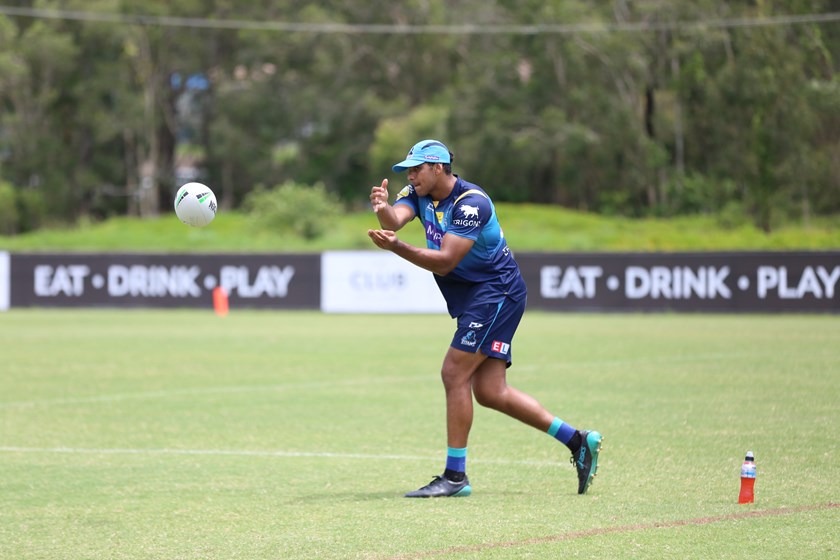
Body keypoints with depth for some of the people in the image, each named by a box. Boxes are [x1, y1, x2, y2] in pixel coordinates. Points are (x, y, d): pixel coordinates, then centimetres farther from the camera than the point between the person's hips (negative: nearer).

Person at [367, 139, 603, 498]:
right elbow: (394, 219, -16)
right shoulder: (419, 194, 5)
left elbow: (445, 262, -28)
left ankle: (455, 477, -11)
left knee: (454, 373, -15)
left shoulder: (470, 203, -20)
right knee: (490, 392, 5)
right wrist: (383, 209, -40)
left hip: (497, 292, -9)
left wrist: (397, 248, -42)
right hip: (471, 299, 9)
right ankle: (578, 441, 13)